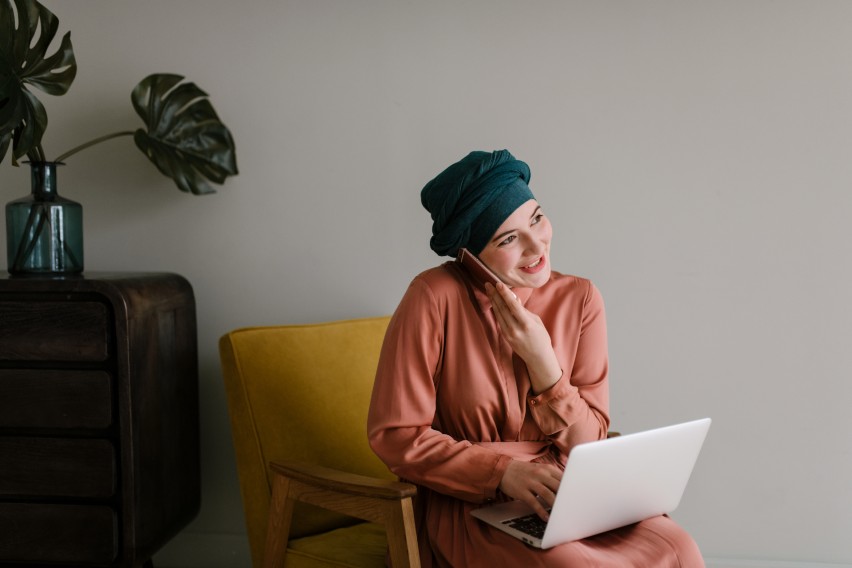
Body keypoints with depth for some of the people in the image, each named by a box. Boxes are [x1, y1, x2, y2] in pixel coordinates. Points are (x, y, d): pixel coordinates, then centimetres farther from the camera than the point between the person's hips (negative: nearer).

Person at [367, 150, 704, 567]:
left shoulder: (578, 298, 0)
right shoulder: (435, 297, -12)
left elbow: (589, 443, 0)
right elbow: (394, 435, -11)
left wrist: (541, 359, -16)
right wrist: (504, 473, -22)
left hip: (565, 495, 4)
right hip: (468, 504, -4)